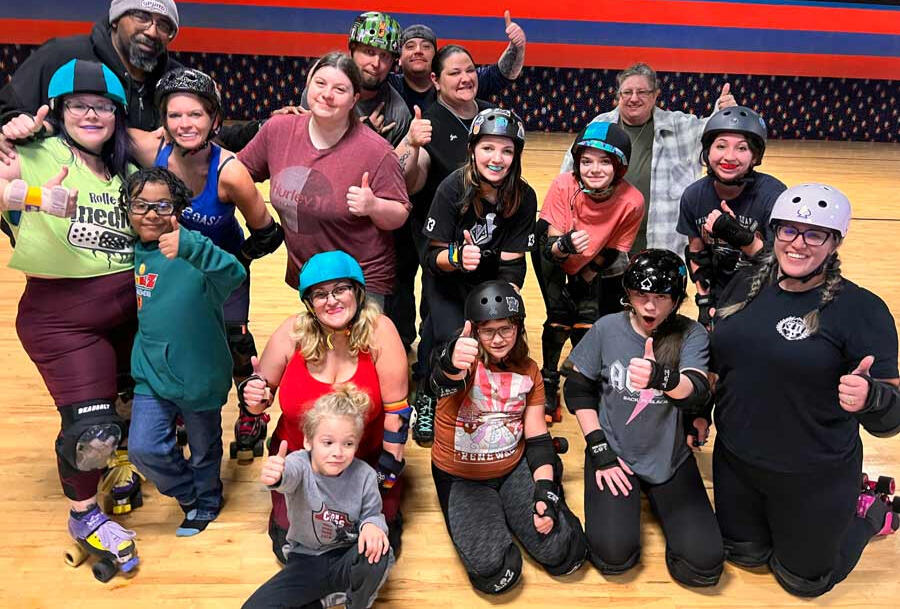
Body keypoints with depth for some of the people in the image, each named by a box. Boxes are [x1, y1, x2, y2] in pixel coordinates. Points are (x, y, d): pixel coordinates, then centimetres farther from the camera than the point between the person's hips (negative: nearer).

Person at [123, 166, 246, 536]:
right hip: (151, 372, 4)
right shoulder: (136, 251, -1)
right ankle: (190, 495, 24)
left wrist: (190, 246, -56)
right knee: (143, 448, -6)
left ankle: (206, 502, 45)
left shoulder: (190, 249, -20)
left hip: (198, 372, -4)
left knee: (204, 448, 16)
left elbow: (234, 275, -41)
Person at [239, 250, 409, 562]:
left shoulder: (379, 331, -20)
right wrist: (253, 397, -23)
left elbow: (396, 409, -15)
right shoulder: (292, 333, -15)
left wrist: (387, 474, -11)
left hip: (367, 459, -1)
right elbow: (262, 397, 0)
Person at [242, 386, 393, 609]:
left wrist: (372, 525, -29)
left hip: (347, 559, 0)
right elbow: (289, 475, -45)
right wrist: (276, 475, -72)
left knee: (378, 554, -34)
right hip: (306, 562, 0)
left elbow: (373, 513, -2)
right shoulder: (300, 464, -21)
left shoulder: (364, 476, -16)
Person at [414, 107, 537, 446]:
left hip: (491, 282, 3)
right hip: (447, 281, -2)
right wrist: (457, 256, -40)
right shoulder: (453, 188, -21)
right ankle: (428, 401, 7)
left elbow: (511, 263, -12)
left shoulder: (524, 197, -14)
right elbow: (434, 255, -18)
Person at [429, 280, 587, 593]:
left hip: (514, 468, 3)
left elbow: (538, 438, 1)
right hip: (461, 477, -3)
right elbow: (443, 383, -44)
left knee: (559, 551, -12)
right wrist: (451, 367, -70)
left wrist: (546, 494, -12)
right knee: (489, 566, -21)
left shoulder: (528, 370, -2)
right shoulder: (467, 358, -18)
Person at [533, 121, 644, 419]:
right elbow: (551, 247, -30)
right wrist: (564, 245, -51)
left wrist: (586, 277, -9)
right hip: (554, 251, -1)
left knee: (588, 321, -3)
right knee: (559, 317, -12)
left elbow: (611, 252, -14)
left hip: (591, 262, 2)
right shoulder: (564, 186, -34)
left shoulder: (631, 202, -30)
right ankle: (548, 382, 9)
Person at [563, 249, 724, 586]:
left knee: (705, 564, -10)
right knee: (614, 556, -18)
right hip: (615, 453, 0)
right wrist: (600, 450, -7)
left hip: (671, 458, 1)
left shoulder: (691, 335, -9)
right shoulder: (607, 328, -7)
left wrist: (662, 377, -52)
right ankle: (627, 502, 16)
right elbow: (577, 388, 1)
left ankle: (655, 497, 18)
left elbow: (697, 390, -27)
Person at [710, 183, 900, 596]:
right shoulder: (746, 284, -3)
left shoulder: (860, 309, -18)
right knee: (743, 555, 22)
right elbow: (714, 358, 13)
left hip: (814, 480, -4)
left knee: (802, 579, 17)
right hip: (735, 461, 5)